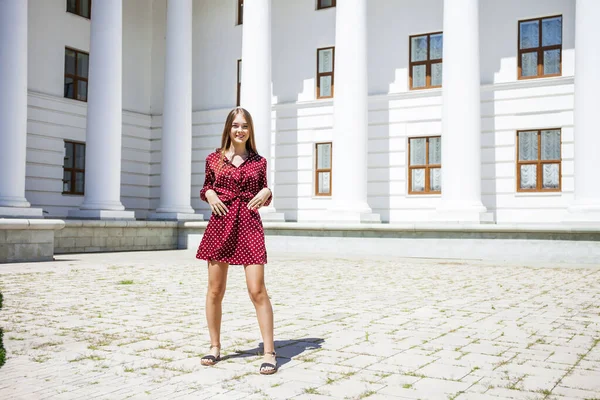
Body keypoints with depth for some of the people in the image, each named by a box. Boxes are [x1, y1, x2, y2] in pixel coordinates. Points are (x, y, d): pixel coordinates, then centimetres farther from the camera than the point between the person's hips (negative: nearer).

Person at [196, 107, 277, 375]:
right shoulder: (214, 159, 7)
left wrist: (266, 193, -8)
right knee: (215, 290, 7)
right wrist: (209, 194, -5)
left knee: (257, 291, -7)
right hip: (220, 224, 1)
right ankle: (215, 347, 23)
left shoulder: (259, 162, 7)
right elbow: (206, 188, 17)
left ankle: (269, 353, 0)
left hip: (249, 225, -1)